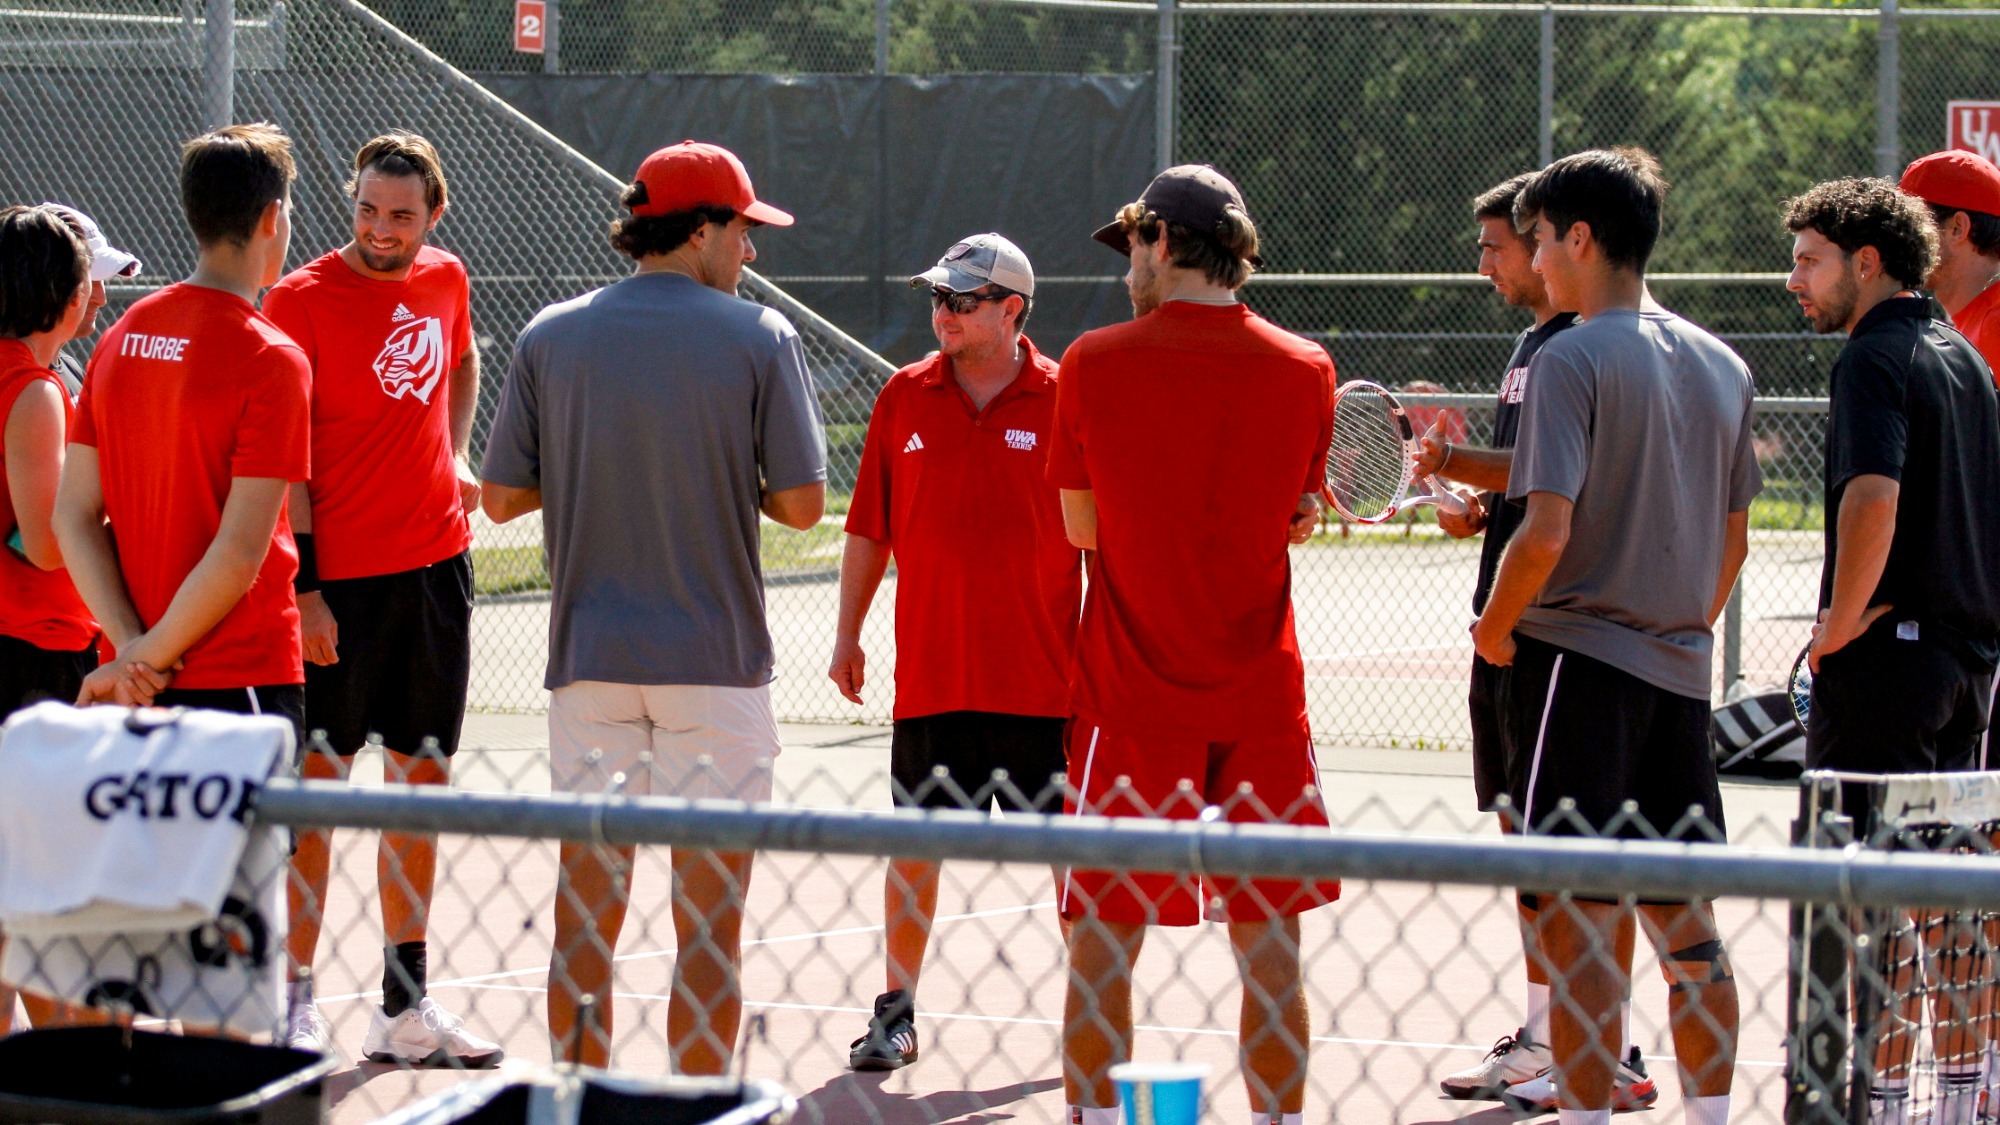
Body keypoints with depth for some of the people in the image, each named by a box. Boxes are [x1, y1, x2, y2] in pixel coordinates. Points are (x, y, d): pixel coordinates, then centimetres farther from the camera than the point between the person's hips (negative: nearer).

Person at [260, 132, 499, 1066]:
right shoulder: (302, 300, -10)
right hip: (341, 578, -6)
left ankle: (405, 1008, 17)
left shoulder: (445, 281, 8)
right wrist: (304, 585, -17)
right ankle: (295, 1002, 4)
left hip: (437, 567, 6)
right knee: (316, 785, -2)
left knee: (419, 783, 9)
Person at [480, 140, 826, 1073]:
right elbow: (802, 503, -7)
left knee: (586, 915, 8)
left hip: (589, 656, 3)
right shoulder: (759, 338, -4)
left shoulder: (550, 339, 4)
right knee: (709, 923, 2)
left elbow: (501, 496, 5)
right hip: (714, 660, -3)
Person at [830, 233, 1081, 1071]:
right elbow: (868, 529, 12)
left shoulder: (1063, 402, -2)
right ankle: (897, 1014, 13)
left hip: (1045, 679, -2)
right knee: (914, 846, 4)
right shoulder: (904, 398, 6)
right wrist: (848, 634, 8)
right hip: (930, 678, 2)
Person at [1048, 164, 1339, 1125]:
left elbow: (1082, 528, 2)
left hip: (1129, 698, -2)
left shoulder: (1093, 364, -6)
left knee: (1102, 946, 4)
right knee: (1270, 953, 8)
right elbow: (1296, 520, 10)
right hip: (1261, 695, 2)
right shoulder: (1305, 371, 0)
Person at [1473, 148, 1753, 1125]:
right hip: (1681, 671, 7)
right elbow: (1735, 537, 15)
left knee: (1580, 922, -4)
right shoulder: (1721, 366, 10)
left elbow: (1546, 532, -19)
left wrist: (1495, 630, -4)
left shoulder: (1572, 360, -12)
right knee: (1685, 921, 11)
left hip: (1577, 659, -7)